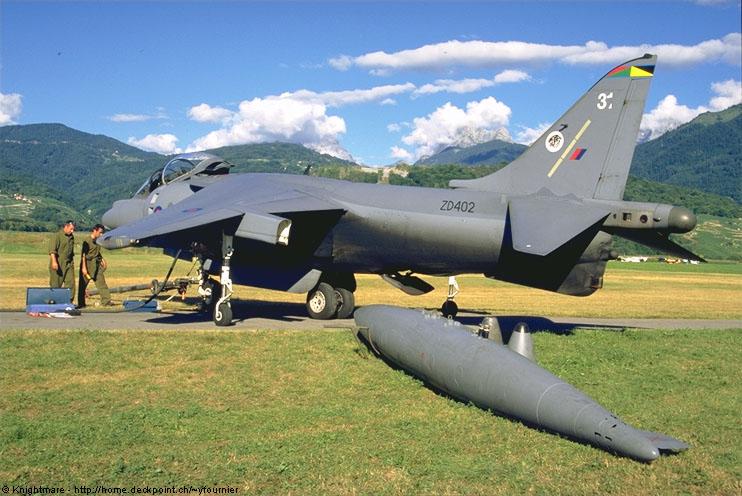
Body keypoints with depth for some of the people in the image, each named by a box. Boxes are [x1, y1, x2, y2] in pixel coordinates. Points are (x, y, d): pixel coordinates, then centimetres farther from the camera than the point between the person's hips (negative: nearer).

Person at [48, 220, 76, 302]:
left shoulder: (71, 237, 16)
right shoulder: (57, 235, -9)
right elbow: (52, 250, -18)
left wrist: (72, 263, 24)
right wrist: (54, 261, -28)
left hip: (69, 264, 7)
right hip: (58, 264, -7)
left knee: (70, 283, 0)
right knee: (56, 284, 0)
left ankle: (69, 302, 4)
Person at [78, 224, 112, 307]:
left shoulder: (96, 241, 11)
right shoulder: (87, 241, -12)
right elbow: (83, 254, -15)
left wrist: (102, 259, 12)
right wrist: (84, 267, -19)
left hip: (96, 265, 7)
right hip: (88, 264, -7)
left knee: (101, 282, 3)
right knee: (83, 284, 3)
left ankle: (106, 301, 4)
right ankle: (81, 303, 10)